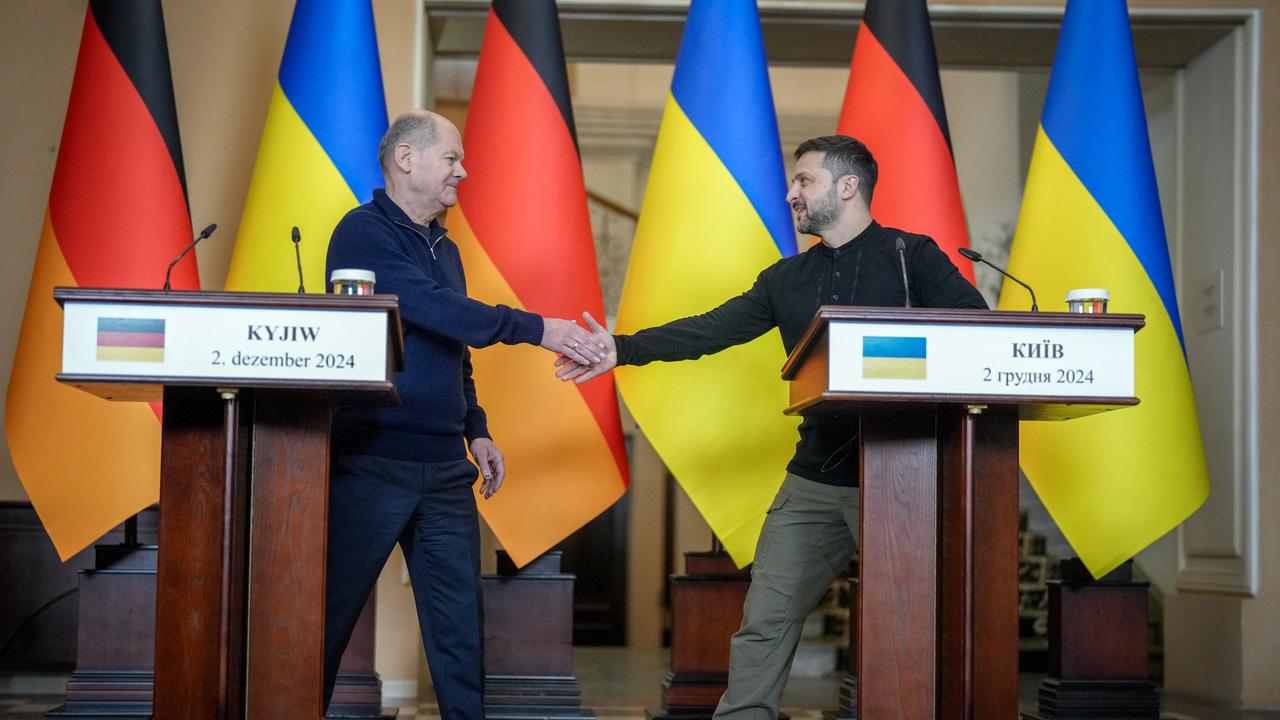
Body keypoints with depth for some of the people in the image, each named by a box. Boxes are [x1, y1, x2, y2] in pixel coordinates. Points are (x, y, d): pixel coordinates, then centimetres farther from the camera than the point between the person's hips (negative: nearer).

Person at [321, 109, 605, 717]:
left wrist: (476, 432, 15)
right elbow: (431, 309, -23)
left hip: (444, 468, 7)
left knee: (461, 617, 6)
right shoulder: (365, 233, -10)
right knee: (331, 613, 0)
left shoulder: (444, 248, 17)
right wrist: (536, 329, -25)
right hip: (371, 460, -7)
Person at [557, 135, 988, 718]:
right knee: (765, 620, 1)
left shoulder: (913, 258, -1)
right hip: (815, 479, 5)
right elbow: (710, 330, 10)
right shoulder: (788, 279, 14)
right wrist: (624, 349, 2)